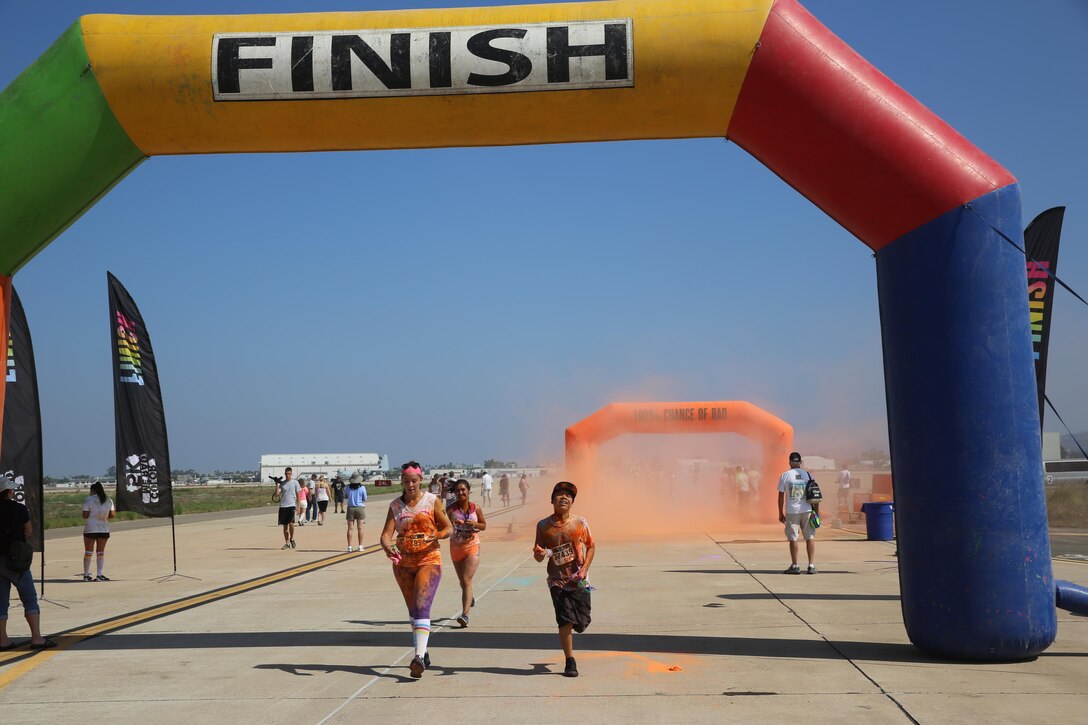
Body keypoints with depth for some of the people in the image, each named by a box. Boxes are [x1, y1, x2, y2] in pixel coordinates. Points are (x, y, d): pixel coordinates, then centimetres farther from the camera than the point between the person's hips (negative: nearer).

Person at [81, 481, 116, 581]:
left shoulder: (88, 500, -5)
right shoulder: (108, 500, 5)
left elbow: (85, 516, -9)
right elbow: (112, 514, 3)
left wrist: (92, 515, 12)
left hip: (90, 529, -2)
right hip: (104, 529, 2)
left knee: (88, 552, 6)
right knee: (101, 552, 8)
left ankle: (86, 575, 10)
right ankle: (99, 575, 4)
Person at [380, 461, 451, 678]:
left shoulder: (432, 501, -2)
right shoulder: (395, 506, 5)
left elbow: (448, 528, 0)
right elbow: (386, 533, -4)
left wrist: (437, 535, -23)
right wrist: (388, 548, -26)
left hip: (429, 560, -4)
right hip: (403, 563, 4)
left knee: (422, 608, -19)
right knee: (413, 610, 14)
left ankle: (419, 657, -28)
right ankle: (422, 653, 29)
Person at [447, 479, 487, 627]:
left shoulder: (476, 508, -3)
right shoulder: (451, 509, -6)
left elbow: (484, 525, 8)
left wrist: (475, 524, -12)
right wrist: (452, 523, -36)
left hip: (472, 547, -2)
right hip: (456, 548, 2)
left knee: (466, 580, -17)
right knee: (463, 582, 19)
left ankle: (465, 615, -23)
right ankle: (470, 598, 52)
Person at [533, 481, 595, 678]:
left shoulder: (580, 523, -2)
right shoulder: (543, 526, -3)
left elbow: (591, 546, 7)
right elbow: (538, 556, 4)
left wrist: (584, 568, -6)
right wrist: (539, 555, -21)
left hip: (579, 581, 1)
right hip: (558, 581, -1)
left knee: (582, 621, 3)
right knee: (566, 621, -11)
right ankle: (570, 662, 4)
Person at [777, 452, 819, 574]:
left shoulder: (785, 476, -2)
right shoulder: (808, 475, 4)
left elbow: (781, 496, -1)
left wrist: (781, 513, 6)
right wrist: (817, 512, 10)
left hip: (791, 511, -2)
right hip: (807, 510, 2)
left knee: (793, 538, 5)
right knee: (810, 538, 8)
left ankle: (794, 566, 9)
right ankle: (811, 565, 5)